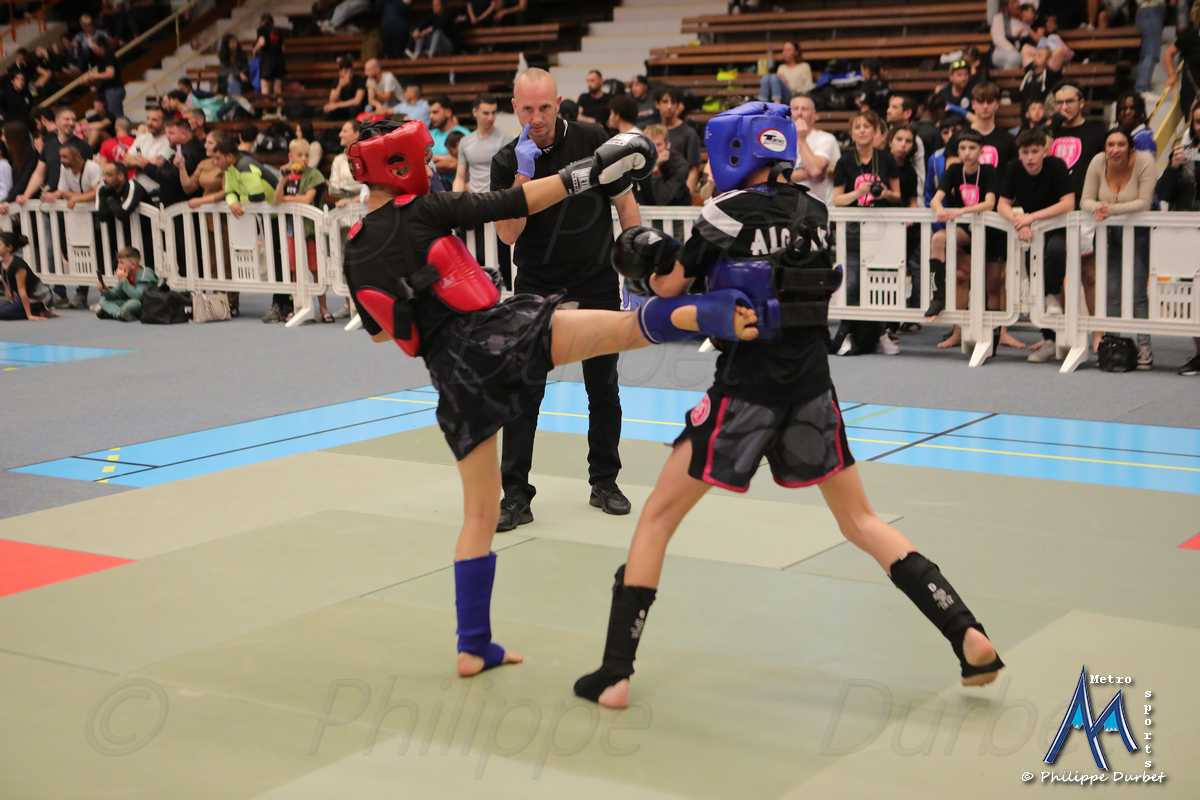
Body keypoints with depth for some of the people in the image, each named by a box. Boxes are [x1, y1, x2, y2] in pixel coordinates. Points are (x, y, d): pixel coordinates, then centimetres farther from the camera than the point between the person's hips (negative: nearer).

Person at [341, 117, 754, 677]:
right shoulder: (422, 209, -1)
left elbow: (380, 333, 25)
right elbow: (514, 206, -4)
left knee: (479, 512, 15)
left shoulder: (354, 255, 14)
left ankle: (473, 647, 15)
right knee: (626, 326, -15)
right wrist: (585, 174, 2)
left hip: (451, 373, 5)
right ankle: (704, 312, -49)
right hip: (496, 333, -5)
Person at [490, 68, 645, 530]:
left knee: (603, 387, 9)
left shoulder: (593, 141, -7)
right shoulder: (508, 161, -7)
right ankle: (515, 494, 1)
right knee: (524, 389, -6)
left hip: (597, 284, 1)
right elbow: (508, 234, -15)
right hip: (537, 288, -1)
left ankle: (604, 482, 24)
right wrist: (524, 173, -24)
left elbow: (625, 202, 2)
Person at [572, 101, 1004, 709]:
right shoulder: (812, 213, 7)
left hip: (745, 390, -5)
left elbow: (670, 286, -1)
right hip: (811, 388, 5)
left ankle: (615, 674, 4)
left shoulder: (727, 211, -8)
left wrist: (644, 262, 20)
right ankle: (968, 636, 5)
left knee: (657, 518, 7)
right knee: (861, 522, 17)